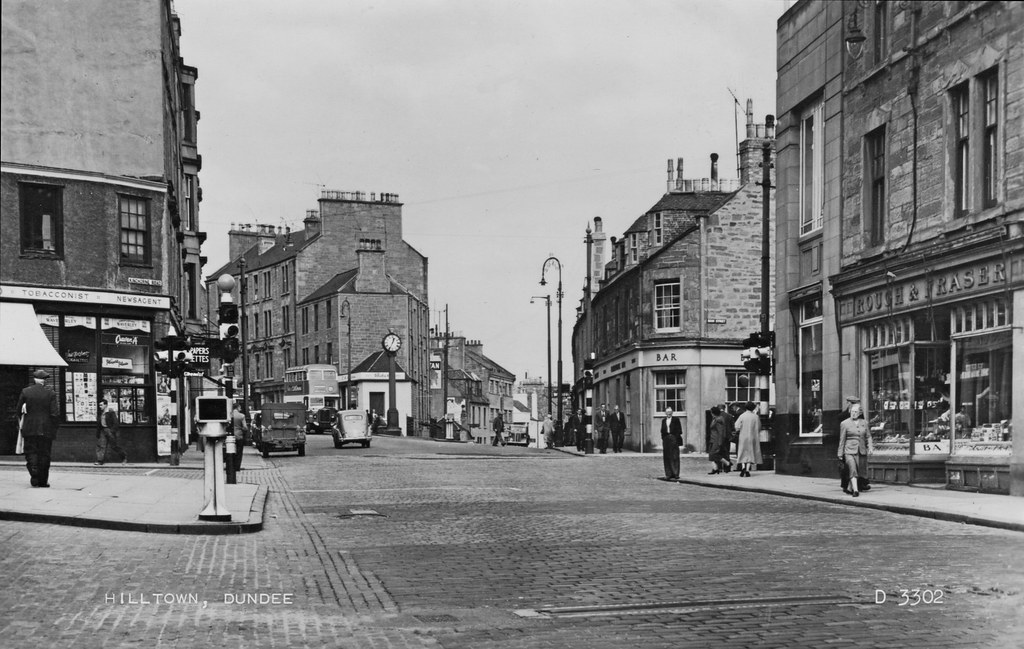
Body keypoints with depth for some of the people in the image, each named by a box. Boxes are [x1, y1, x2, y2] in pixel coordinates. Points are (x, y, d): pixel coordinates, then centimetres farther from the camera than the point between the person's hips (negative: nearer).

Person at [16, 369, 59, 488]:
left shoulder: (25, 392, -2)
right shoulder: (51, 393, -7)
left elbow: (18, 410, 3)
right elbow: (55, 413, -13)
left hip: (30, 429, 1)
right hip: (46, 429, 0)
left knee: (31, 452, 7)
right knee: (44, 454, 8)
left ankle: (34, 476, -12)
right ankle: (43, 481, 10)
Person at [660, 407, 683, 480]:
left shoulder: (676, 419, 3)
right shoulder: (663, 421, 16)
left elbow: (679, 430, 0)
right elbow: (662, 431, 16)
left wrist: (678, 439, -9)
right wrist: (663, 439, 7)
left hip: (674, 439, -4)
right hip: (666, 439, 4)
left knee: (675, 457, -6)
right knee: (667, 457, 1)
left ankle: (675, 474, -4)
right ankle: (668, 474, 4)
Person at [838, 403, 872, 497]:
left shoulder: (864, 423, 10)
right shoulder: (844, 423, 0)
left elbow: (868, 436, 17)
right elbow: (842, 440, 2)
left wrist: (869, 447, 1)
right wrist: (840, 454, 2)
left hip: (862, 451, 4)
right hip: (849, 451, -4)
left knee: (860, 472, 7)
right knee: (853, 470, -20)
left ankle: (849, 488, 24)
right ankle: (855, 490, -25)